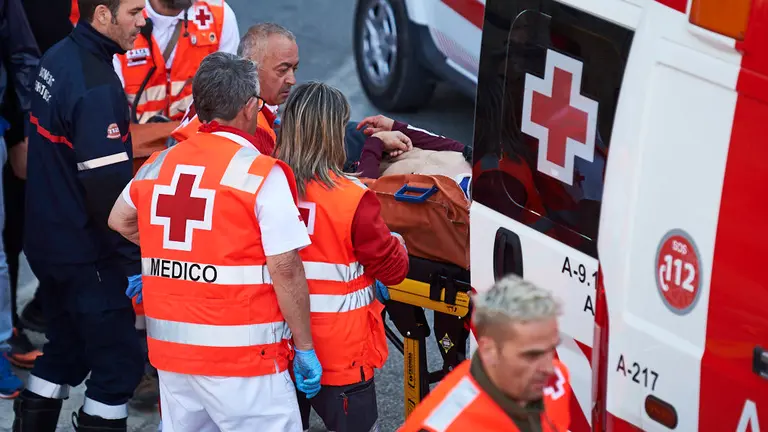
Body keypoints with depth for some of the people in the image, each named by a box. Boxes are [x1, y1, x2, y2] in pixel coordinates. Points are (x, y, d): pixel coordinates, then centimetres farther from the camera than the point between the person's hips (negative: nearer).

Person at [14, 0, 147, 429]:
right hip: (87, 253, -9)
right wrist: (132, 260, -18)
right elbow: (107, 189, -25)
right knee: (120, 362, 1)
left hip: (48, 241, 9)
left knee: (65, 350, 21)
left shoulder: (57, 58, 5)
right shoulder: (98, 88, -23)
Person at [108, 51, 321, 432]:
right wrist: (304, 347, -6)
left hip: (170, 347, 6)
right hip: (242, 357, -6)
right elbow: (285, 269, -14)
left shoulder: (158, 165, 7)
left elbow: (119, 221, 24)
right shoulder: (262, 173, -11)